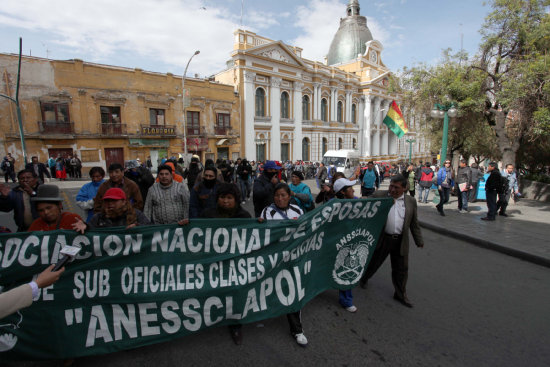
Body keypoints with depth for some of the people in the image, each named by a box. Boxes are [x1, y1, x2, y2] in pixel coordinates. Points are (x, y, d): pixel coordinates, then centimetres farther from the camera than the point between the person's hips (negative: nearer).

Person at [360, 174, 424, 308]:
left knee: (401, 269, 14)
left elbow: (414, 224, 11)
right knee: (373, 262, 15)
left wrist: (419, 241, 13)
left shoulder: (411, 201, 4)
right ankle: (363, 278, 43)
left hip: (400, 241, 3)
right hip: (382, 239, -2)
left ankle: (400, 294, 35)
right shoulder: (379, 196, -6)